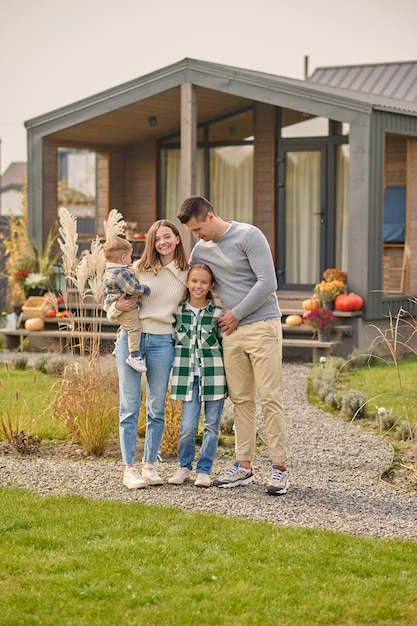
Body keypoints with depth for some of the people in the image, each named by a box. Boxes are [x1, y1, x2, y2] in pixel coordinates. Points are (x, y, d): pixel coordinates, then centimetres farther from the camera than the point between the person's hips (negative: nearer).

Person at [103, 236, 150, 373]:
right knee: (134, 327, -12)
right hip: (127, 308, -11)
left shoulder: (109, 271, 12)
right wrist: (145, 289, -11)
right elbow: (132, 288, -25)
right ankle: (134, 355, -16)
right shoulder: (121, 273, -23)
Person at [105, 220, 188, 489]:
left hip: (162, 343, 2)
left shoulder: (187, 274, 5)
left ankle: (150, 465, 19)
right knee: (130, 407, 0)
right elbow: (114, 307, 6)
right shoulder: (139, 268, 1)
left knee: (157, 408, 7)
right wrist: (117, 307, -15)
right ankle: (130, 469, 5)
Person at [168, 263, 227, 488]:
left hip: (214, 376, -1)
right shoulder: (177, 311, 6)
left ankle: (204, 470, 14)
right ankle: (184, 467, 17)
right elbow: (171, 341, 15)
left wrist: (228, 373, 2)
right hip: (188, 376, 1)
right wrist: (171, 370, 10)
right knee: (188, 425, -3)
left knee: (211, 425, 3)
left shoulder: (218, 313, 1)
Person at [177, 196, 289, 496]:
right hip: (231, 333, 6)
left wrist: (236, 314, -9)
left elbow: (268, 283, -14)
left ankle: (280, 468, -3)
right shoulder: (201, 250, 12)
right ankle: (244, 466, 13)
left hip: (262, 326, -6)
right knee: (241, 400, 7)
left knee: (270, 398, -7)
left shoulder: (249, 236, -9)